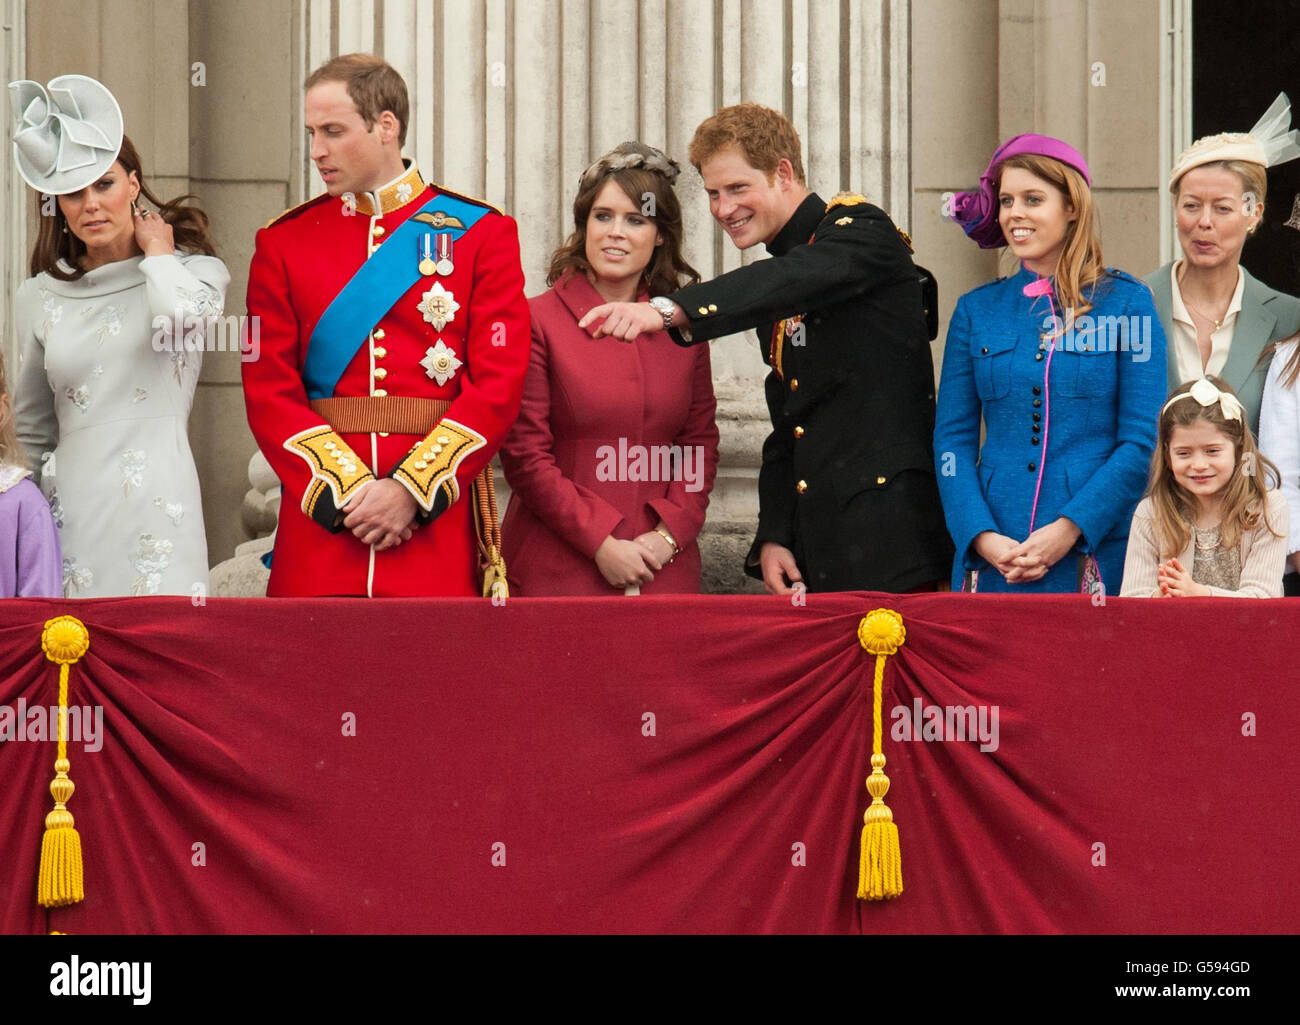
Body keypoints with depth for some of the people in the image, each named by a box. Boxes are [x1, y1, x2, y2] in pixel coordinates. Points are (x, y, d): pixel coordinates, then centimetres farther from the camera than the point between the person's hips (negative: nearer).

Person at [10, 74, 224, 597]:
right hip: (70, 508, 3)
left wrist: (157, 252, -1)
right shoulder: (39, 297, 13)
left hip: (156, 503, -3)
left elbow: (177, 318, -19)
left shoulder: (195, 271, 5)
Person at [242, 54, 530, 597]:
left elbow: (500, 383, -3)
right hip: (320, 523, 1)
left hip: (438, 514, -1)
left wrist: (412, 490, -12)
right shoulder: (284, 242, 8)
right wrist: (347, 490, -11)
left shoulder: (480, 232, 4)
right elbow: (269, 390, 2)